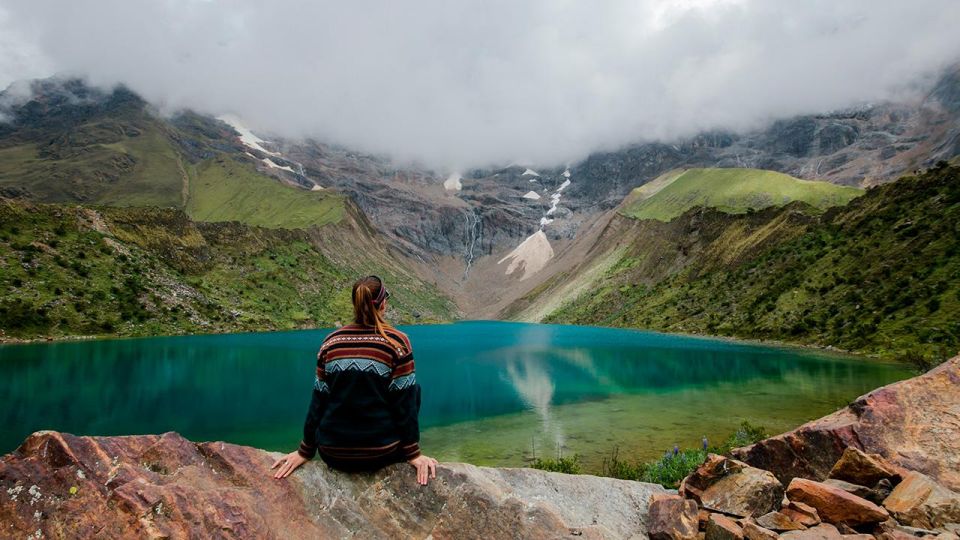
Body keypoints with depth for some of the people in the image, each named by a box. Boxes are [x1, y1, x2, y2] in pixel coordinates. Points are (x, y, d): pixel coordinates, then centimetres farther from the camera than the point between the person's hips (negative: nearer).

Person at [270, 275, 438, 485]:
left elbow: (318, 401, 3)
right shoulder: (397, 342, -11)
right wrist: (413, 453, -1)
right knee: (414, 389, 20)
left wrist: (305, 452, 13)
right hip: (381, 454, -4)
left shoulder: (331, 341, -1)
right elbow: (405, 402, -10)